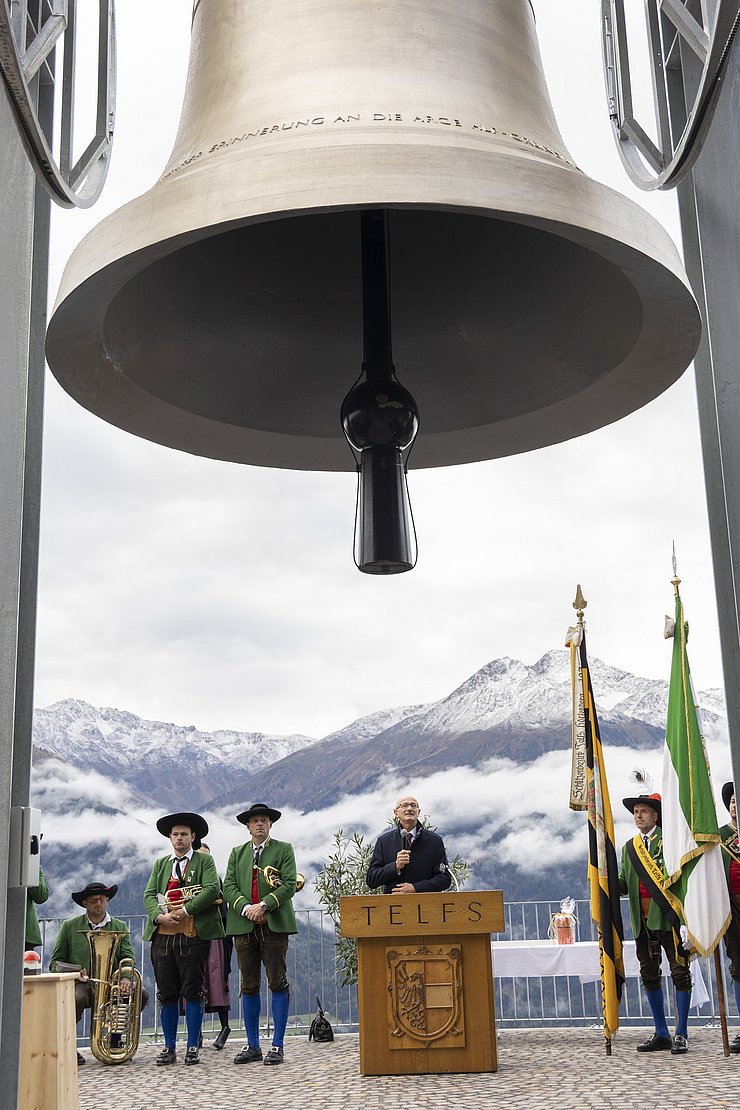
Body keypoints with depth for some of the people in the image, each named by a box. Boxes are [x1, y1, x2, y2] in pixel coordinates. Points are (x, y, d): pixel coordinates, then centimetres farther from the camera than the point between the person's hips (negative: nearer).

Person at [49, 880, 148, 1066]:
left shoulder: (120, 927, 16)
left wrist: (126, 977, -16)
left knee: (141, 994, -22)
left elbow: (127, 957, 7)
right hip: (80, 984, -3)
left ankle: (115, 1038, 2)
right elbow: (55, 963, 8)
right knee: (76, 999, -38)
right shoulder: (70, 926, 9)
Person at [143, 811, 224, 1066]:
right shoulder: (161, 864, 19)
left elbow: (212, 890, -8)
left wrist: (185, 910, -16)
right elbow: (149, 895, 9)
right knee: (167, 994, 5)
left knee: (192, 992, -2)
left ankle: (192, 1047, 6)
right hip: (163, 935, 4)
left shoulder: (204, 861, 7)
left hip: (193, 935, -3)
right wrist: (160, 916, -10)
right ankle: (169, 1047, 13)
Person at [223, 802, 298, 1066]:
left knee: (278, 983, -4)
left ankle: (277, 1045, 1)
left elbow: (289, 884, -3)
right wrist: (246, 908, -10)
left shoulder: (284, 849, 8)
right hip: (244, 925, 3)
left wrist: (264, 905, -15)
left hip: (274, 925, -3)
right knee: (249, 985, 5)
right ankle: (252, 1045, 13)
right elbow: (228, 887, 7)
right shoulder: (237, 853, 17)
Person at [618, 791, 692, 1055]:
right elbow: (624, 884, 14)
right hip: (643, 921, 6)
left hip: (668, 917, -6)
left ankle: (681, 1034, 5)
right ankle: (661, 1034, 18)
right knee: (649, 974, 9)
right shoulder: (629, 847, 17)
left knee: (680, 972, -3)